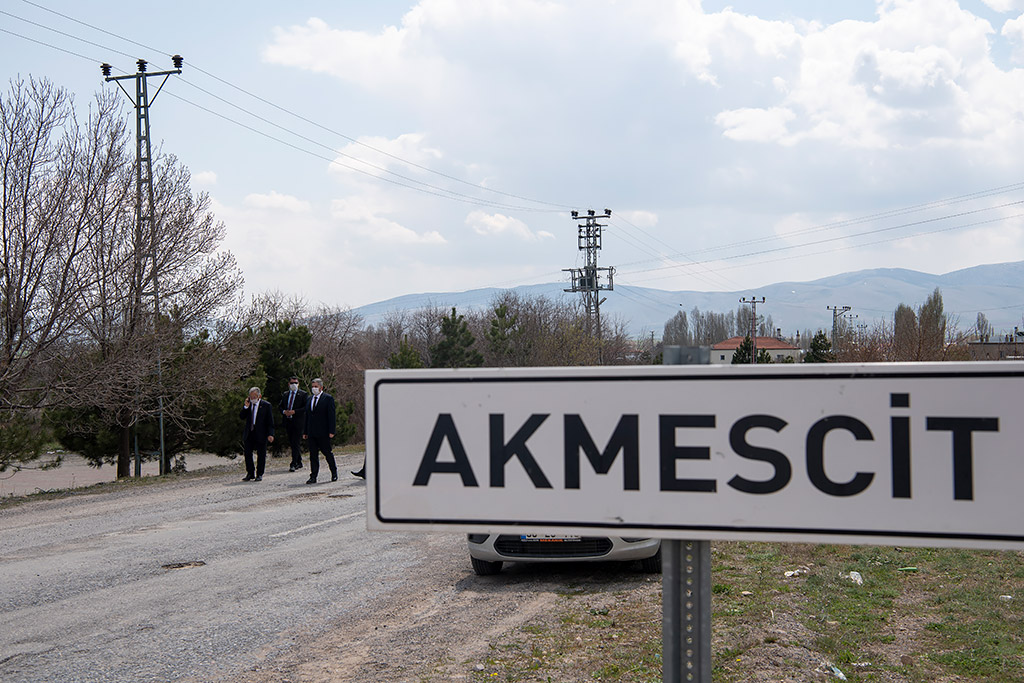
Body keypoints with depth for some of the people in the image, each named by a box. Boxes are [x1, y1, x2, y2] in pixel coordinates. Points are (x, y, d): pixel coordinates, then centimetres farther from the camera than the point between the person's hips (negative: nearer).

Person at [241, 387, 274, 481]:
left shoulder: (266, 405, -3)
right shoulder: (248, 404, 8)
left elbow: (270, 421, -4)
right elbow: (241, 417, 4)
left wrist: (270, 434, -12)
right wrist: (246, 407, -10)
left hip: (261, 434, -4)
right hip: (248, 434, 4)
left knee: (261, 455, 3)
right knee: (247, 453, 4)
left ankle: (259, 474, 13)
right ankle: (250, 474, 16)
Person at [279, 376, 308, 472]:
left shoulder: (303, 394, -2)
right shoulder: (285, 395, 15)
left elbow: (306, 407, -11)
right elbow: (279, 406, 18)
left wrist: (294, 411, -18)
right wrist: (284, 411, -4)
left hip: (298, 422, -6)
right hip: (288, 422, 6)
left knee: (296, 443, -11)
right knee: (292, 443, 11)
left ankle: (293, 464, -13)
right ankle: (299, 463, 21)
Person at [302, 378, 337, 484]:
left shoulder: (328, 398, -3)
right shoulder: (310, 399, 15)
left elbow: (331, 415, -8)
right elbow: (307, 416, 16)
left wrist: (331, 431, -14)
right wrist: (305, 431, 11)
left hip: (323, 432, -5)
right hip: (312, 433, 5)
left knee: (327, 453, 4)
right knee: (313, 454, 4)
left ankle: (334, 473, 20)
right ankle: (313, 477, 6)